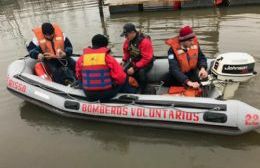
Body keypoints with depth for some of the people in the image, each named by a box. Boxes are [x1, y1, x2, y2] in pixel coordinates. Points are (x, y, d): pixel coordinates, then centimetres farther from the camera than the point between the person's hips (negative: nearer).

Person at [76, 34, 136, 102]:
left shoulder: (82, 58, -2)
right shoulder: (107, 57, -12)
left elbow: (79, 76, 11)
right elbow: (120, 77, -14)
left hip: (88, 94, 4)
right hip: (107, 93, -4)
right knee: (124, 79, 18)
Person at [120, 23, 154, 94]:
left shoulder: (145, 41, -27)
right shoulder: (128, 40, -6)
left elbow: (146, 59, -28)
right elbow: (126, 51, 13)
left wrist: (134, 68, -31)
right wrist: (124, 60, -5)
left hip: (146, 62, -6)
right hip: (134, 61, 6)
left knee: (141, 72, -37)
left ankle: (142, 91, -13)